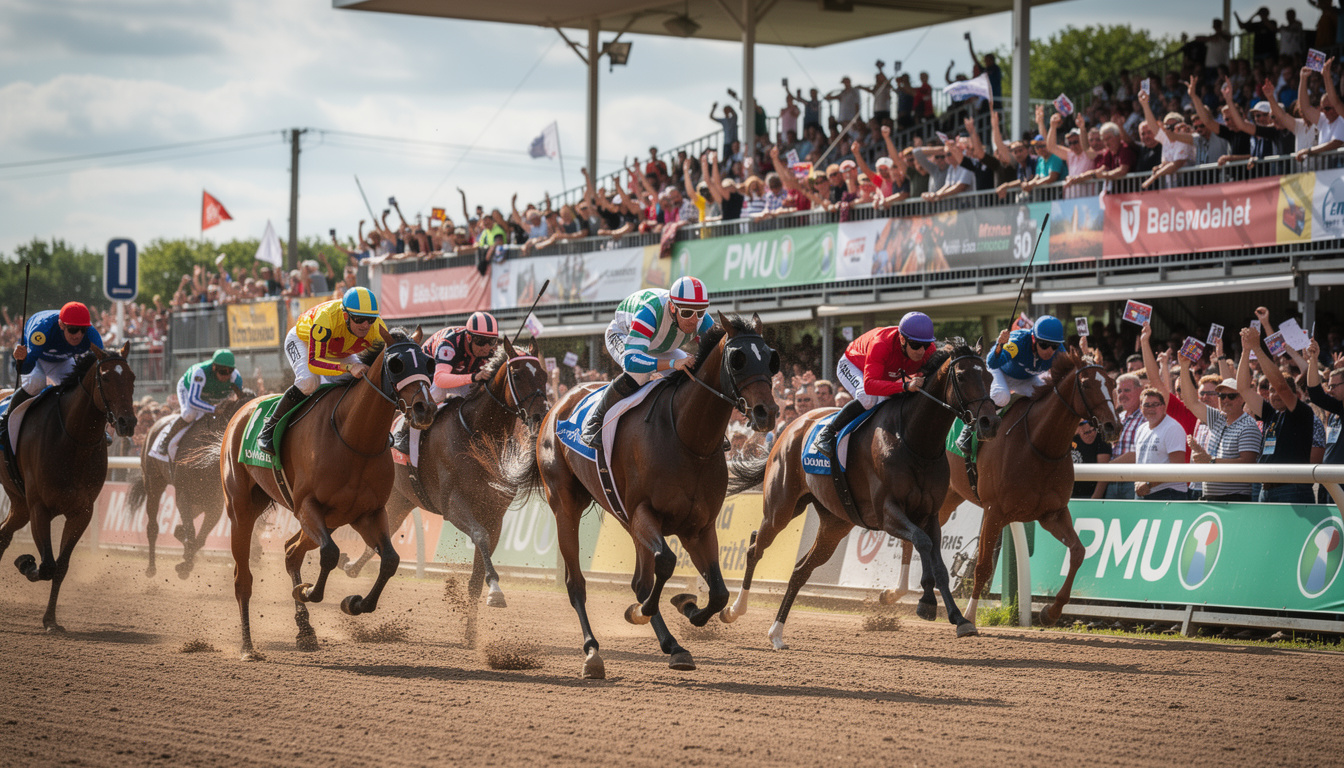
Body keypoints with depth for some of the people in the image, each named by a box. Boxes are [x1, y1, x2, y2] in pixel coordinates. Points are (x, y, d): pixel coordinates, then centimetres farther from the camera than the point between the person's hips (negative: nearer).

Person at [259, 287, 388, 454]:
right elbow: (313, 362, -49)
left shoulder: (376, 329, -32)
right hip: (302, 341, -5)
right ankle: (268, 431, -18)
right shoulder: (326, 318, -46)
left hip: (340, 354, 5)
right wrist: (348, 367, -64)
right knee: (309, 381, -33)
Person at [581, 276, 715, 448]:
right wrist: (673, 363, -67)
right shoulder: (650, 312, -48)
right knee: (638, 374, -36)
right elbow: (631, 361, -56)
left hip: (659, 347, 6)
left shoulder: (702, 321, -31)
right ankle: (595, 421, -18)